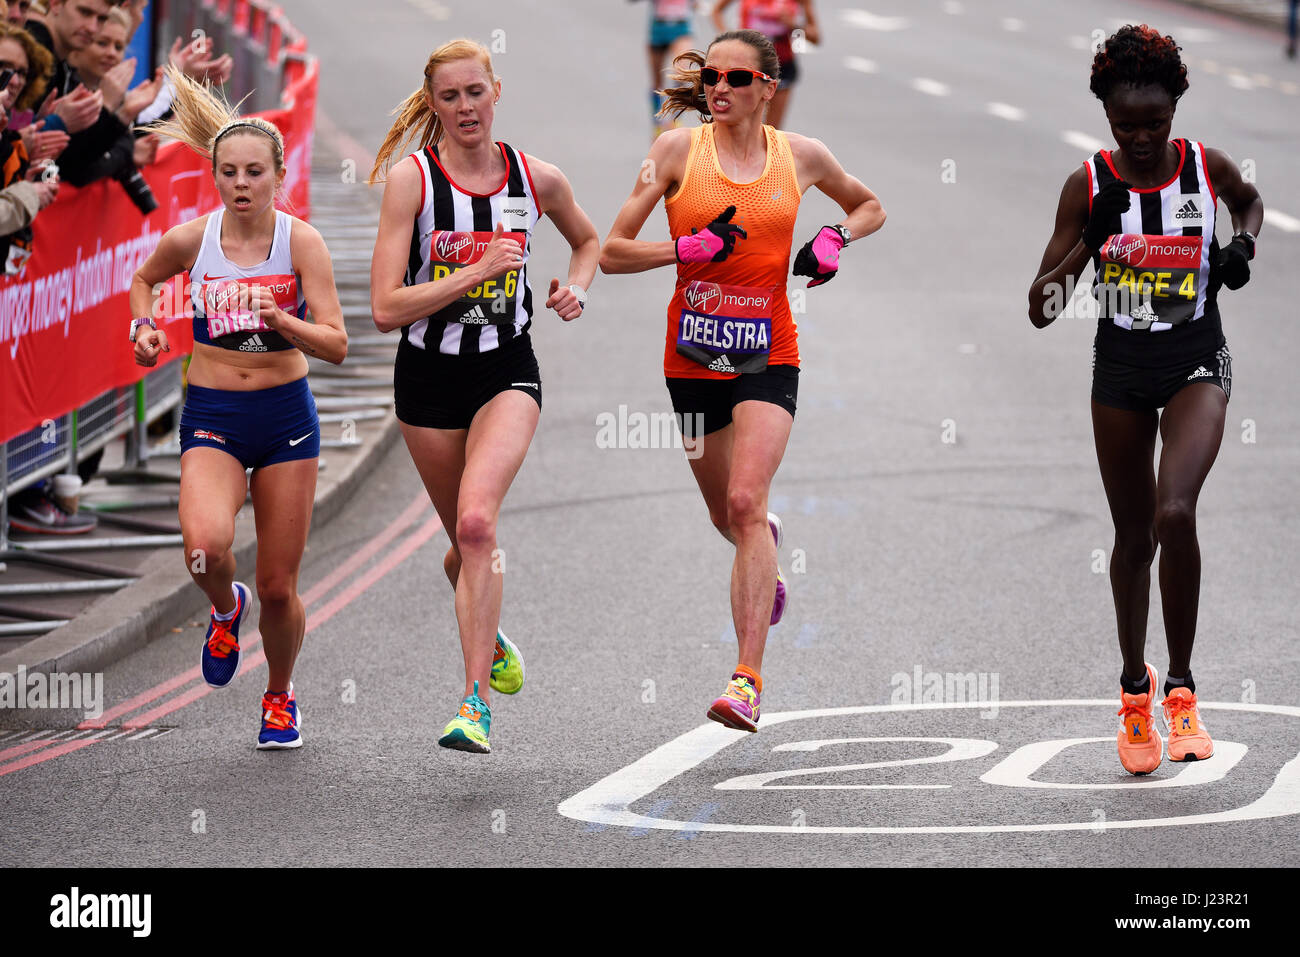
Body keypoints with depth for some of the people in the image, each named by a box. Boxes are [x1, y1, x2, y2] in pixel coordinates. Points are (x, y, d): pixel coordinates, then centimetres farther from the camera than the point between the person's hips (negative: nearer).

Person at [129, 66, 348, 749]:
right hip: (211, 416, 0)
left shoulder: (300, 241, -9)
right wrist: (144, 325, 1)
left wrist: (281, 322, -31)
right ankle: (226, 609, 9)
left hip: (286, 416, 0)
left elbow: (336, 345, -15)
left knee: (279, 587, 3)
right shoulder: (189, 239, -5)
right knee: (205, 548, -28)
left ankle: (280, 694, 33)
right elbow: (145, 278, 20)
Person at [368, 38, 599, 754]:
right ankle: (491, 638, 49)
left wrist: (575, 287, 1)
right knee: (468, 540, 14)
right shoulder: (411, 179, -11)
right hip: (429, 378, 1)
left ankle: (476, 704, -24)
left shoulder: (539, 180, -2)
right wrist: (478, 270, -22)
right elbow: (386, 308, -17)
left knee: (477, 521, -24)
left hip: (507, 372, -1)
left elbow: (588, 240, 21)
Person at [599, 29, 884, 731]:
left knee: (746, 503, -19)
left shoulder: (799, 156, 2)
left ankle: (748, 679, -22)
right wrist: (688, 249, -19)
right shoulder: (679, 149, -3)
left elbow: (870, 208, 21)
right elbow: (611, 252, -4)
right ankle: (766, 545, 55)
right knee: (727, 517, 15)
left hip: (768, 354, -1)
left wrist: (834, 239, 0)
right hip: (694, 355, 2)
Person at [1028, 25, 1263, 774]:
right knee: (1134, 535, 12)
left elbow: (1250, 199, 20)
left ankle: (1182, 688, -8)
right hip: (1121, 367, 1)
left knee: (1174, 515, -23)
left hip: (1197, 362, -1)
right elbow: (1040, 310, -10)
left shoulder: (1207, 168, -7)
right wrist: (1089, 242, -23)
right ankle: (1136, 686, 34)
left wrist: (1243, 246, -1)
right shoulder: (1088, 186, -9)